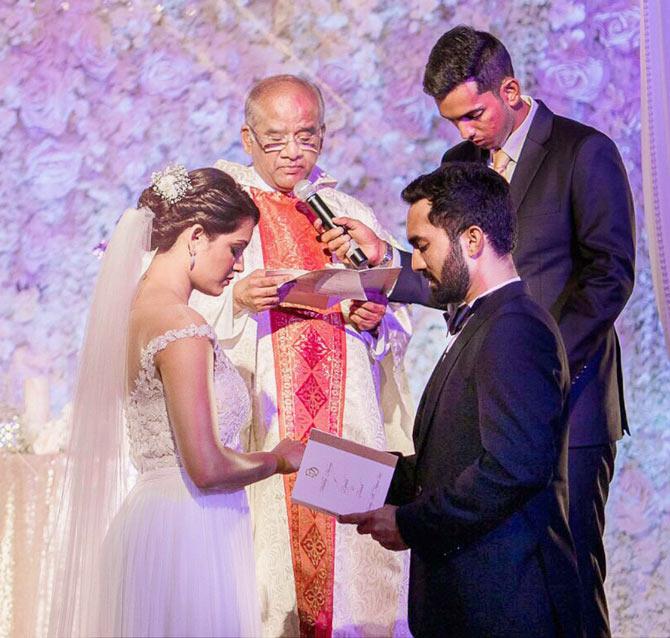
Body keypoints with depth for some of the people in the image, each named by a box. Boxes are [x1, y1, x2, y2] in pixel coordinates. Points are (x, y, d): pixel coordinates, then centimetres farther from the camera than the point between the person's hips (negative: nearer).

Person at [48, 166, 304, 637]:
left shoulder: (133, 307, 10)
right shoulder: (181, 325, -18)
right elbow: (208, 468, -21)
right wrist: (277, 460, -5)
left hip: (148, 513, 10)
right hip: (188, 529, -9)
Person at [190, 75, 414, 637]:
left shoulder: (353, 217, 16)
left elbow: (398, 328, 18)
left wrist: (375, 320, -4)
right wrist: (234, 301, -17)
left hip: (349, 421, 2)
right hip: (259, 432, -2)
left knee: (354, 562, -4)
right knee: (261, 568, -8)